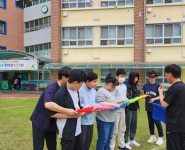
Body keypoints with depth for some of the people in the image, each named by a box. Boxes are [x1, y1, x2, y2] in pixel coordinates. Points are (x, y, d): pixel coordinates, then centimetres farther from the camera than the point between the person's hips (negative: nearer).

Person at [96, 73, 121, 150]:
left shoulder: (109, 92, 17)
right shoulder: (101, 91, -13)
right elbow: (100, 104, -24)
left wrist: (118, 105, 11)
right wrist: (114, 105, -19)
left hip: (111, 120, 10)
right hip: (104, 120, -10)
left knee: (108, 139, 16)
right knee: (102, 140, -3)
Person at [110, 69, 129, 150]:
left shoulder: (124, 86, 14)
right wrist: (119, 101, -30)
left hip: (122, 110, 9)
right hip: (116, 110, -8)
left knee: (122, 129, 18)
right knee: (114, 130, -5)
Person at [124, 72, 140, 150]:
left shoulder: (135, 85, 11)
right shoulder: (126, 85, -14)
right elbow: (127, 97, -18)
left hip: (135, 106, 8)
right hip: (128, 107, -8)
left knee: (134, 124, 13)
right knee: (128, 125, -3)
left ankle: (132, 140, 27)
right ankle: (125, 142, 7)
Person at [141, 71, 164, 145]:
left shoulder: (158, 85, -8)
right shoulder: (146, 85, 4)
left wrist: (154, 99, -24)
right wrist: (142, 94, -15)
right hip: (148, 107, 5)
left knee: (157, 122, -4)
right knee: (150, 122, 12)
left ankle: (160, 138, 11)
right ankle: (152, 136, 27)